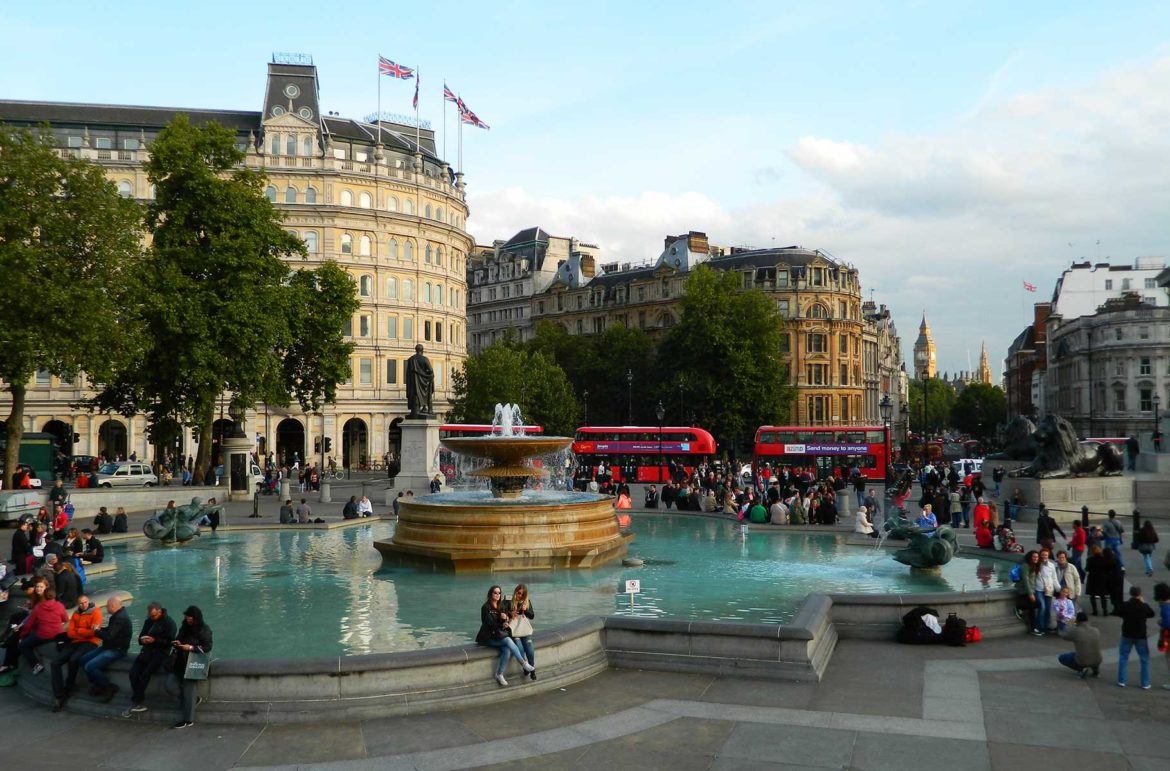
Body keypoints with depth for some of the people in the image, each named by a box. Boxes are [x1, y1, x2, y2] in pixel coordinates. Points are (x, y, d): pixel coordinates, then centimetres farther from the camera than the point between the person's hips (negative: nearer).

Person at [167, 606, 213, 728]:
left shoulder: (204, 630, -6)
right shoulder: (185, 627, 13)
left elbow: (207, 647, -11)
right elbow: (179, 639, 24)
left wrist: (191, 647, -20)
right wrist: (177, 643, 0)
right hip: (180, 661, 7)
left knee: (188, 691, -6)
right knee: (170, 685, -10)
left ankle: (188, 720, 3)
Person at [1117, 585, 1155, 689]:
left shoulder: (1125, 605, -13)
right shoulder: (1144, 606, -15)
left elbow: (1121, 614, 4)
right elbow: (1152, 614, 5)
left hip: (1127, 635, 1)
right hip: (1141, 636, -1)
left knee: (1123, 657, 12)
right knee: (1144, 659, 11)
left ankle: (1121, 681, 12)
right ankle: (1145, 684, 12)